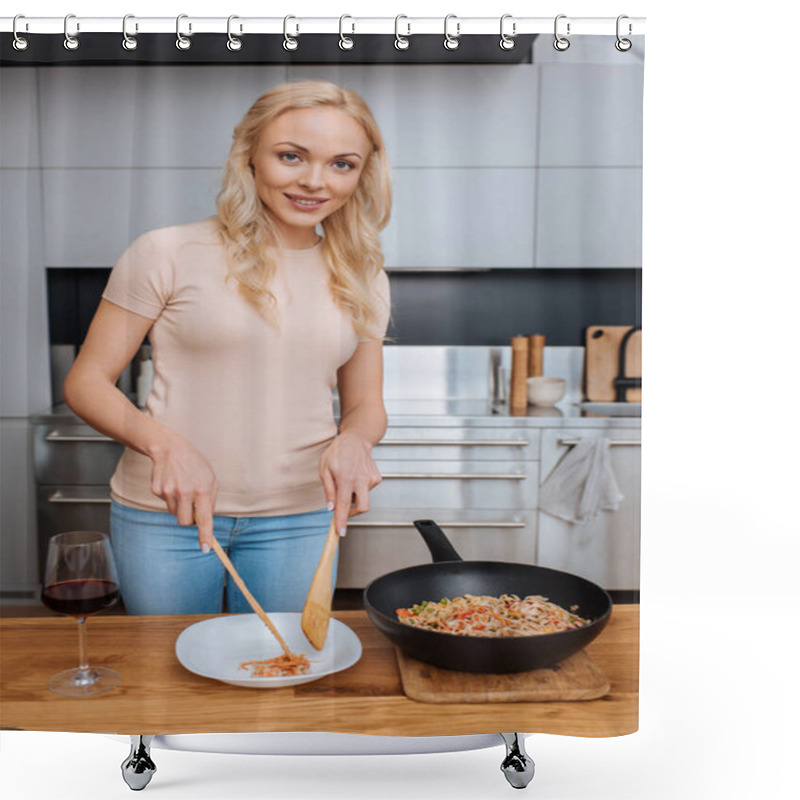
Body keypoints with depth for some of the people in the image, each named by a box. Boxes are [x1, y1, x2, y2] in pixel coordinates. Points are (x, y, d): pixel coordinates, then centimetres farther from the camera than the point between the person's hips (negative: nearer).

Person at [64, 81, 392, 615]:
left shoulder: (363, 279, 4)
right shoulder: (169, 255, -7)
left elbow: (366, 406, 11)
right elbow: (86, 381, -4)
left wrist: (352, 441, -12)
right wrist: (163, 442, -22)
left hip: (298, 519, 3)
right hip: (166, 513, -2)